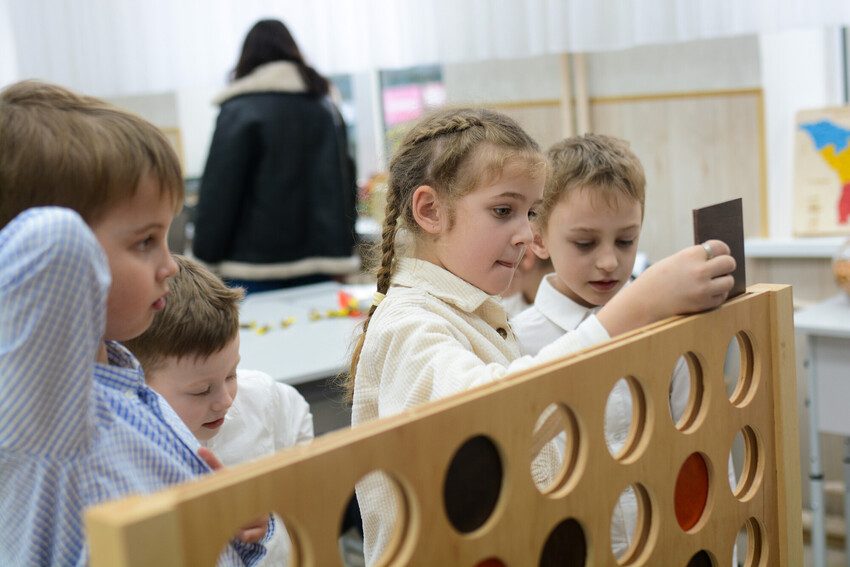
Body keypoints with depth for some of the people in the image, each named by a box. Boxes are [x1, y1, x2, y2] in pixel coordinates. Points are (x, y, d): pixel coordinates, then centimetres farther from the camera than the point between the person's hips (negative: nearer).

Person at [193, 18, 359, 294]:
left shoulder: (239, 111, -5)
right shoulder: (326, 108, 12)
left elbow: (219, 192, -8)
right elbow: (347, 182, 16)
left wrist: (207, 258, -2)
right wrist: (342, 248, 22)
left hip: (257, 262, -5)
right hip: (322, 261, 5)